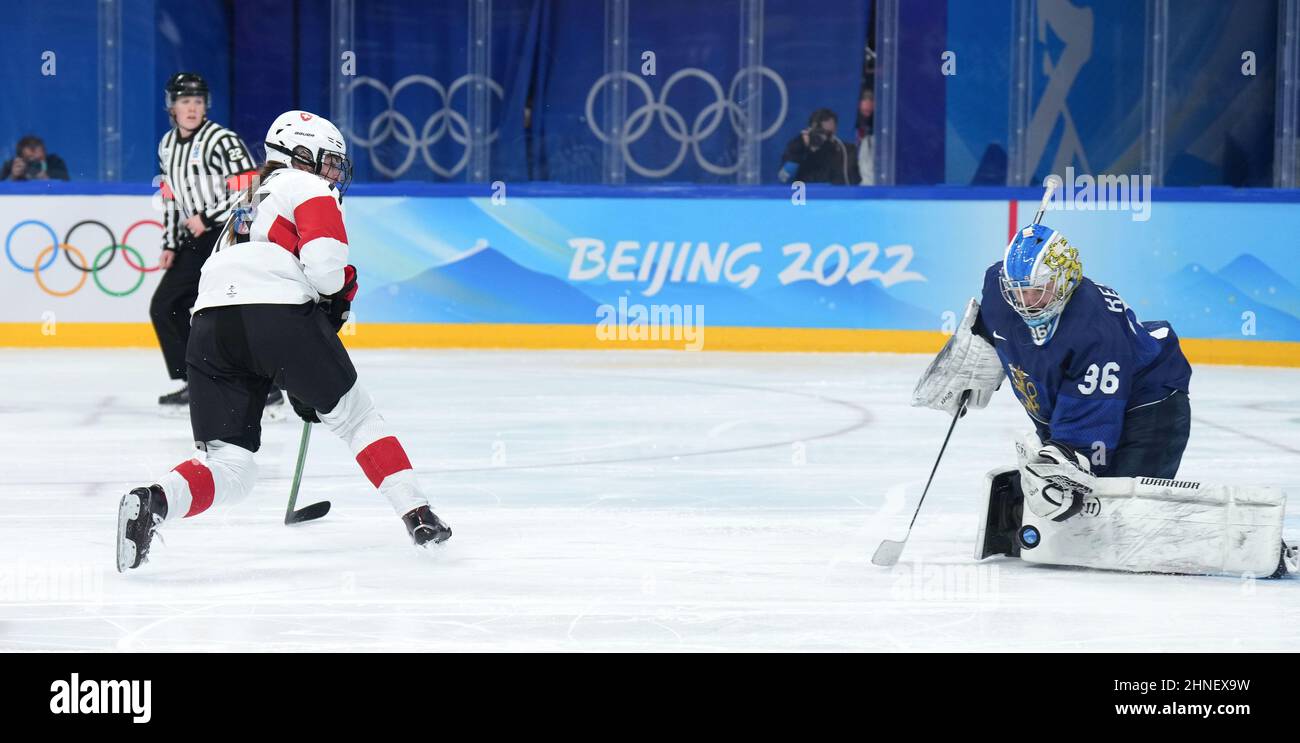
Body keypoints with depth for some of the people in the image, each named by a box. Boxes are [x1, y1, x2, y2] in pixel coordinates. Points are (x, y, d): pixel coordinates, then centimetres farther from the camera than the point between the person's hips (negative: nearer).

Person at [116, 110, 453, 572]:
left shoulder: (247, 207, 37)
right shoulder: (307, 189, 11)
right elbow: (325, 261, -8)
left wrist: (299, 385, 37)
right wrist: (342, 293, 15)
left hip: (210, 326, 6)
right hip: (278, 311, -6)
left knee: (231, 468, 4)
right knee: (353, 414, 17)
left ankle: (154, 501, -24)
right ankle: (418, 516, 15)